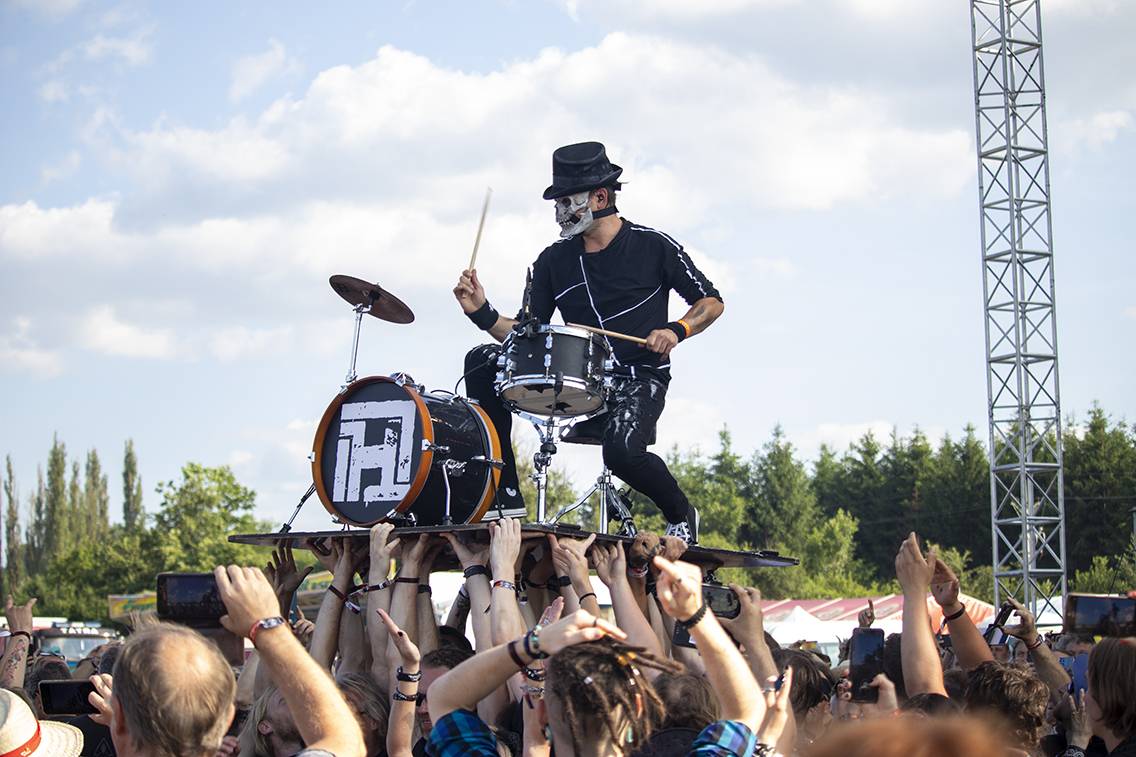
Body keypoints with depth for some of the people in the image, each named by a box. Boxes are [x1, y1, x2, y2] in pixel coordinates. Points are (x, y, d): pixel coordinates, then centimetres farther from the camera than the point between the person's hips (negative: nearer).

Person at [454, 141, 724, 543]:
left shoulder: (653, 246, -3)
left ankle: (682, 517, -1)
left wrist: (676, 330, -15)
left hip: (638, 380, -5)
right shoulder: (554, 261, 7)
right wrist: (483, 313, -12)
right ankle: (507, 499, -11)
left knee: (622, 452, -36)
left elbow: (712, 303, 4)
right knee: (482, 362, -13)